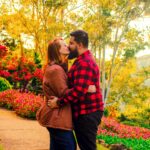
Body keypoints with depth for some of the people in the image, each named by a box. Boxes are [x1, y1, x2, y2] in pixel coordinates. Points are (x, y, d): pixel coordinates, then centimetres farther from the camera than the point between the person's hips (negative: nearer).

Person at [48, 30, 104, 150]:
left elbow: (79, 89, -28)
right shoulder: (84, 60, 17)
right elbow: (75, 84, 18)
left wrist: (59, 102, -21)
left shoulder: (84, 63, -19)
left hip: (87, 113, -11)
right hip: (88, 111, 11)